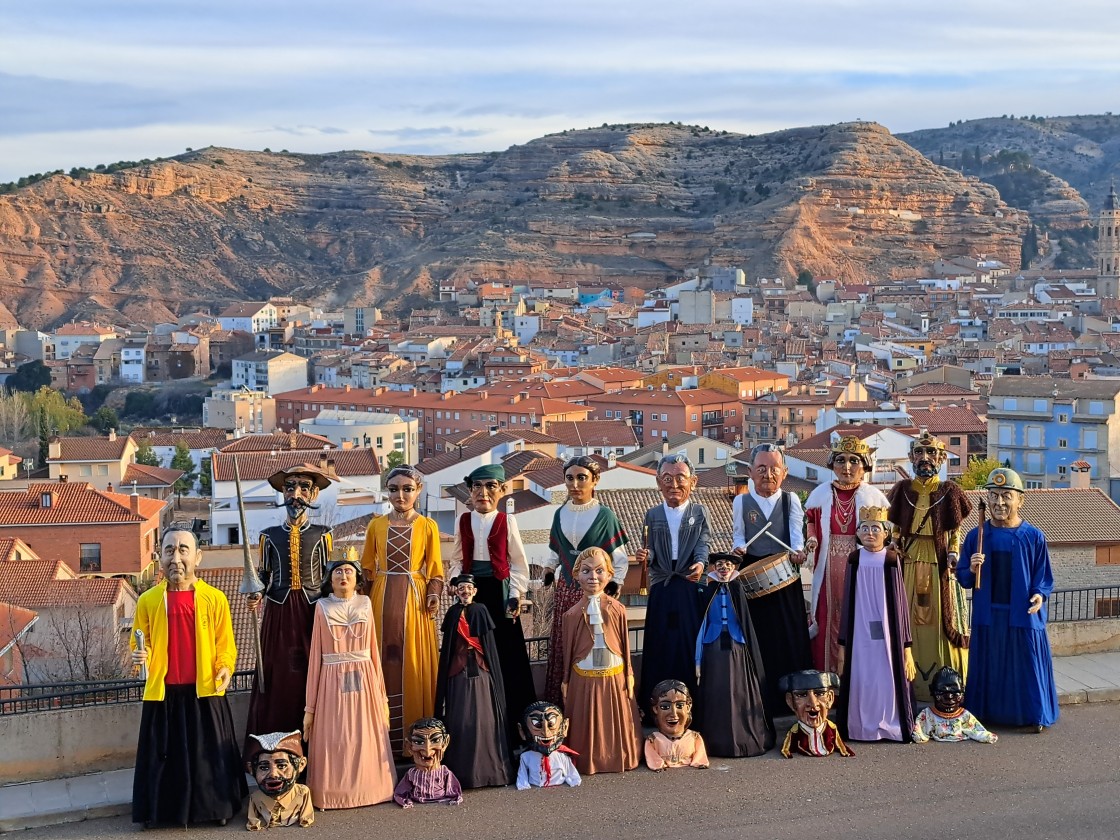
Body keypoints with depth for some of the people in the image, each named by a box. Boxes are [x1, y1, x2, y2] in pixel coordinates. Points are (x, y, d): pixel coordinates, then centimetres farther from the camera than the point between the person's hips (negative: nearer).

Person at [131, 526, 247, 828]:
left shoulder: (214, 598, -3)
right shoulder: (148, 600, 0)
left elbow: (225, 645, 3)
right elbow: (141, 645, 8)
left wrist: (225, 667, -15)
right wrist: (140, 656, -14)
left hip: (205, 692, -1)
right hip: (164, 694, 1)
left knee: (210, 753, 6)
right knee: (163, 755, 6)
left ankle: (216, 807, 21)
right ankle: (160, 810, 21)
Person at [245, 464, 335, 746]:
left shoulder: (321, 534, 5)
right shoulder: (269, 535, 6)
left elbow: (329, 575, 7)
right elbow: (264, 575, 10)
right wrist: (257, 596, -9)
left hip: (313, 611, 0)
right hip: (278, 613, 1)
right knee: (278, 677, 0)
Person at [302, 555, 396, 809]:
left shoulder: (365, 604, 7)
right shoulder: (323, 607, 2)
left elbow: (373, 649, 9)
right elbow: (316, 655, 2)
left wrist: (381, 693, 7)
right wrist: (310, 706, 1)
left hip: (364, 681, 2)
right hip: (332, 681, -2)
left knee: (365, 739, 3)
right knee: (333, 741, -1)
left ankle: (367, 789, 14)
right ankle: (332, 792, 9)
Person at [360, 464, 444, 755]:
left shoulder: (427, 526, 1)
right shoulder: (376, 525, 6)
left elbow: (434, 568, 3)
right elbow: (367, 567, 11)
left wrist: (433, 595, -11)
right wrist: (365, 599, 3)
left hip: (414, 600, -2)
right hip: (382, 599, 2)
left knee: (414, 664, 0)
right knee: (384, 661, 3)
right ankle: (384, 734, 11)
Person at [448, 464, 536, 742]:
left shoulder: (506, 521, -2)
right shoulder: (463, 521, 6)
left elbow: (518, 562, 2)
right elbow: (456, 560, 12)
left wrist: (516, 594, -5)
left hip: (499, 590, -2)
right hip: (471, 590, 2)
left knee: (506, 653, -1)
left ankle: (508, 726, 6)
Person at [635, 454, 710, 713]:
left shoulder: (699, 512, 5)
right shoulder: (652, 515, 10)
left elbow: (703, 544, -6)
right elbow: (649, 552, 6)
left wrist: (700, 563, -27)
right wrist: (644, 556, -18)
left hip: (691, 588, -2)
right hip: (661, 591, 2)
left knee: (691, 644, -1)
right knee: (661, 647, 2)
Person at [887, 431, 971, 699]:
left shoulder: (949, 491, 0)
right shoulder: (902, 489, 6)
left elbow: (955, 533, 4)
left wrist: (953, 555, -9)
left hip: (940, 567, -2)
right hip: (909, 565, 2)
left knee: (941, 624, -1)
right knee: (909, 625, 3)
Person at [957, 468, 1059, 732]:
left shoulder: (1034, 537, -2)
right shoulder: (976, 536, 2)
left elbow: (1044, 577, 3)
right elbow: (963, 578, 5)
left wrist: (1040, 595, -17)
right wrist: (972, 570, -17)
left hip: (1024, 616, -2)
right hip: (987, 616, 2)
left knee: (1026, 666, 4)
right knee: (989, 667, 9)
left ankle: (1035, 715, 17)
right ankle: (986, 713, 21)